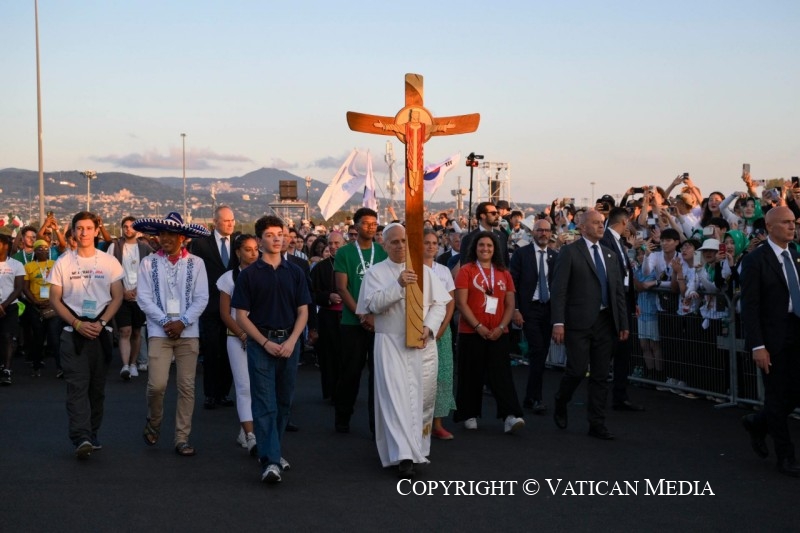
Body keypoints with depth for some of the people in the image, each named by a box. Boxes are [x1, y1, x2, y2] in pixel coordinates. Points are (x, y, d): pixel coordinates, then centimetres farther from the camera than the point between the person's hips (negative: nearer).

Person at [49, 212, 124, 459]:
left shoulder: (110, 262, 5)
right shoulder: (63, 262, 4)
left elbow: (117, 297, 5)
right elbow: (55, 299, 3)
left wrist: (101, 323, -9)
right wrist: (78, 324, -9)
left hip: (101, 332, 2)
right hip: (73, 333, -1)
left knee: (97, 387, 8)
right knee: (77, 385, -11)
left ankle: (92, 434, 19)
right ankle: (81, 438, -18)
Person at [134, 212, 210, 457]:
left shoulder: (196, 263, 2)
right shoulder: (149, 262, 3)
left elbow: (201, 298, 0)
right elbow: (144, 297, -1)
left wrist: (182, 322, -10)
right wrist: (166, 322, -9)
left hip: (188, 332, 1)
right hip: (159, 331, -1)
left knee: (187, 386, 2)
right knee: (157, 384, -10)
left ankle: (182, 438, 11)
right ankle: (153, 423, 19)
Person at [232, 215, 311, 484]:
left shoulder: (295, 272, 7)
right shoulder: (249, 275, 0)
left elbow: (303, 311, 7)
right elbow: (241, 316, -2)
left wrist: (291, 341, -8)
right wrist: (266, 343, -11)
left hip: (289, 343, 3)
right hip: (261, 343, -3)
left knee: (283, 402, 11)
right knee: (265, 404, -8)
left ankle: (272, 450, 26)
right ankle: (270, 461, -12)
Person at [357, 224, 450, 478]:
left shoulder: (424, 271, 9)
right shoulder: (375, 273, 2)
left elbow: (439, 304, 6)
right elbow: (374, 304, -12)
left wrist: (429, 328, -9)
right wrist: (399, 285, -22)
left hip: (422, 343, 3)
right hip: (390, 343, -3)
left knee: (421, 396, 8)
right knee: (396, 397, -10)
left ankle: (417, 445, 26)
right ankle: (404, 456, -15)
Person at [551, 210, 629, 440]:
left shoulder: (610, 255, 17)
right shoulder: (570, 252, -2)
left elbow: (619, 291, 17)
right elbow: (559, 290, -8)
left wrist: (623, 323, 10)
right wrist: (558, 322, -16)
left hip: (605, 323, 6)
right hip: (578, 322, -5)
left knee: (600, 375, 6)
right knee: (577, 369, -9)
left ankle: (597, 423, 12)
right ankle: (560, 404, 19)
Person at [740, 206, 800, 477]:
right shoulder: (755, 260, -9)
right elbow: (749, 307, -12)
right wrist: (757, 346, -17)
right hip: (773, 339, -6)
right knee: (778, 397, 4)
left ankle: (757, 424, 34)